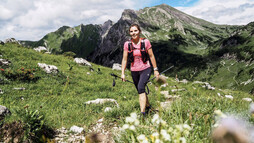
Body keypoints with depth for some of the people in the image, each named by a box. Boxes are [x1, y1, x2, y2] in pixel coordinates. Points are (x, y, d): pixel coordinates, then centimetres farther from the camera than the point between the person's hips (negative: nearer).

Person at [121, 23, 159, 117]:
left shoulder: (145, 42, -9)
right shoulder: (127, 44, -4)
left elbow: (151, 56, -1)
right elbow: (124, 59, 1)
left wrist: (155, 70, 2)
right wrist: (123, 73, -2)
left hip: (145, 69, -3)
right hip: (134, 71, 3)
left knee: (141, 88, -25)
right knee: (141, 91, 14)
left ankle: (142, 113, -26)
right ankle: (148, 107, 40)